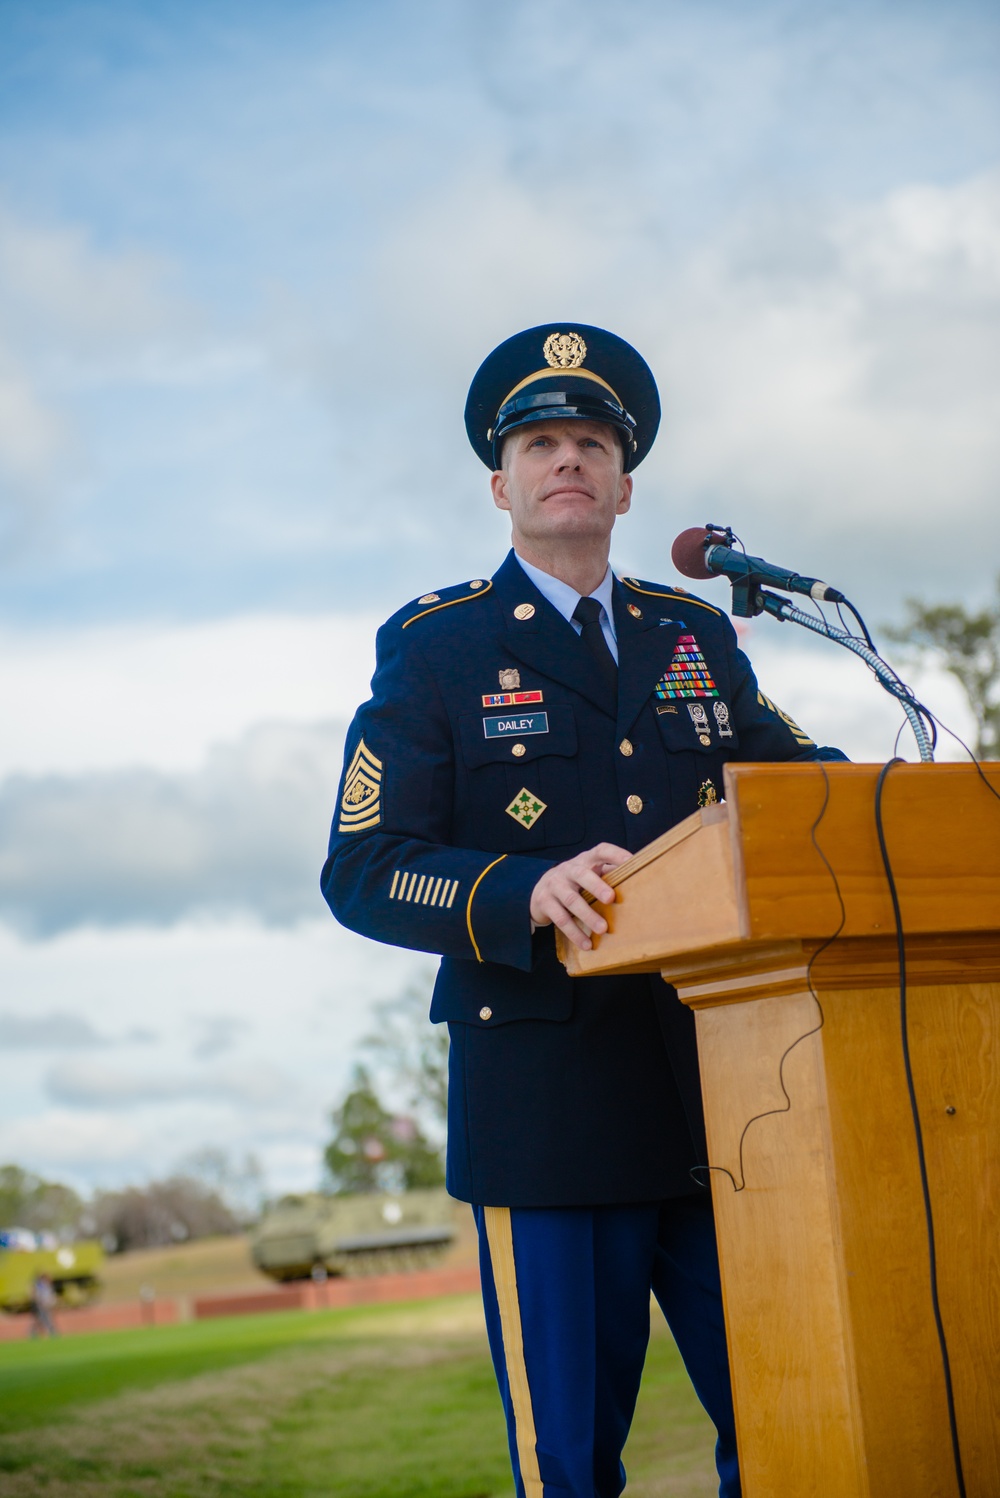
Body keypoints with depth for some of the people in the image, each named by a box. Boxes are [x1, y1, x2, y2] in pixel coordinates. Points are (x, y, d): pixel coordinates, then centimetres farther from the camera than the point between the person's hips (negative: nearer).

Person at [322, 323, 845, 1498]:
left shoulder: (698, 638, 18)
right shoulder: (433, 646, 5)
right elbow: (362, 870, -4)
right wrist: (529, 893, -22)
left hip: (725, 1094, 4)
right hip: (551, 1112, -4)